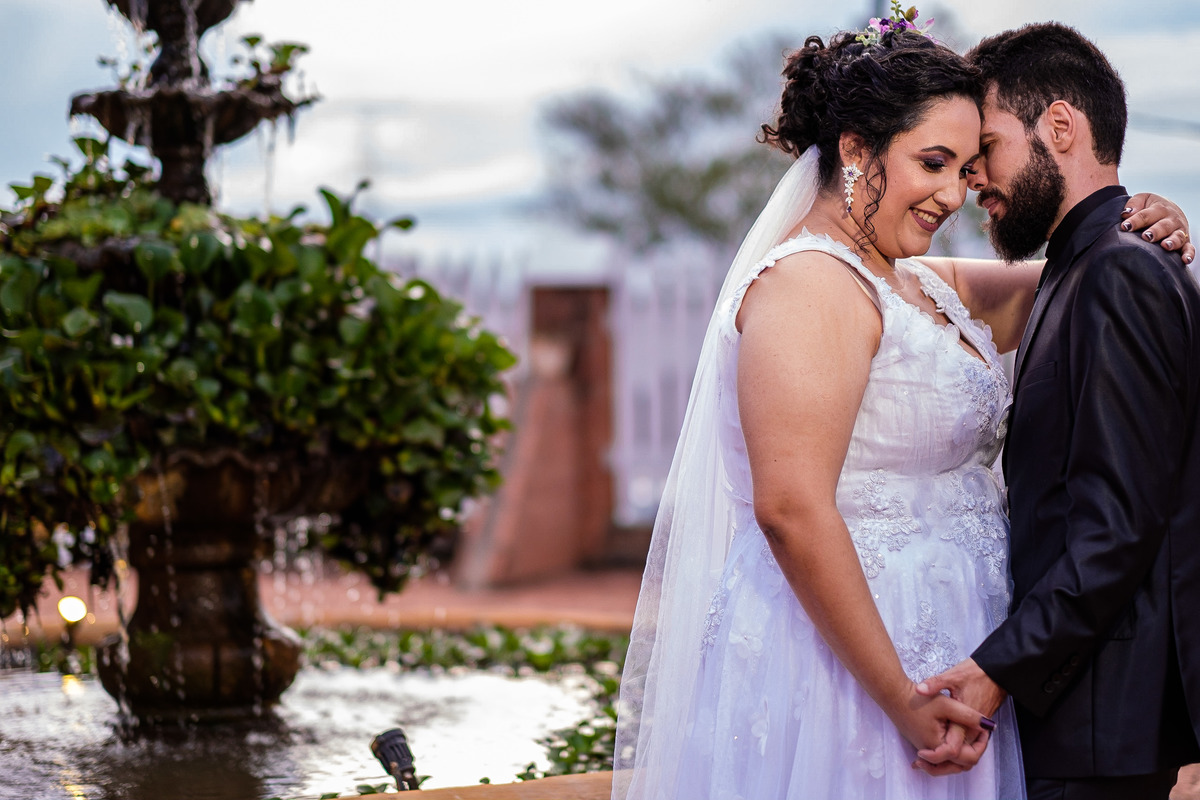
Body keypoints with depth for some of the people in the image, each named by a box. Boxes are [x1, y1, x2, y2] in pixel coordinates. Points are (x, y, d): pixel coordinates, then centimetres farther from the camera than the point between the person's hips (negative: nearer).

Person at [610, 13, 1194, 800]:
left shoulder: (923, 286, 13)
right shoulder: (810, 284, -15)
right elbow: (791, 508, -24)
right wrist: (901, 698, -23)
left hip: (922, 666, 9)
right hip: (839, 667, -9)